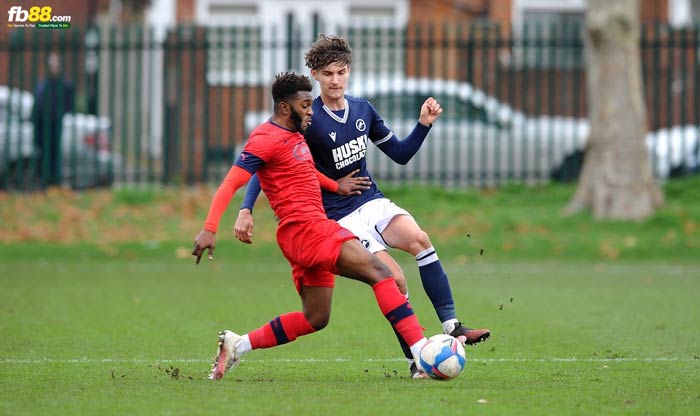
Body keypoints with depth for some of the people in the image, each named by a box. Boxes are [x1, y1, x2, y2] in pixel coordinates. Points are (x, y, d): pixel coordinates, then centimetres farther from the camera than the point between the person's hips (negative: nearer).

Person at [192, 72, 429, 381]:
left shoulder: (294, 135, 19)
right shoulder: (267, 139, -9)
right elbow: (230, 184, -16)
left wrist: (336, 187, 24)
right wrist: (210, 229, -26)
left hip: (312, 233, 11)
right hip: (303, 227, -11)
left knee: (315, 319, 13)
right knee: (378, 271, -19)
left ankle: (236, 345, 16)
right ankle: (421, 350, -27)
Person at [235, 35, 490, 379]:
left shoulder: (362, 109, 7)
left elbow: (400, 154, 17)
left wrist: (424, 124, 1)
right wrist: (246, 210, -19)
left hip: (373, 202, 5)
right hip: (340, 218, -5)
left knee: (418, 239, -25)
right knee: (395, 280, -21)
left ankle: (452, 326, -26)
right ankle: (415, 362, -12)